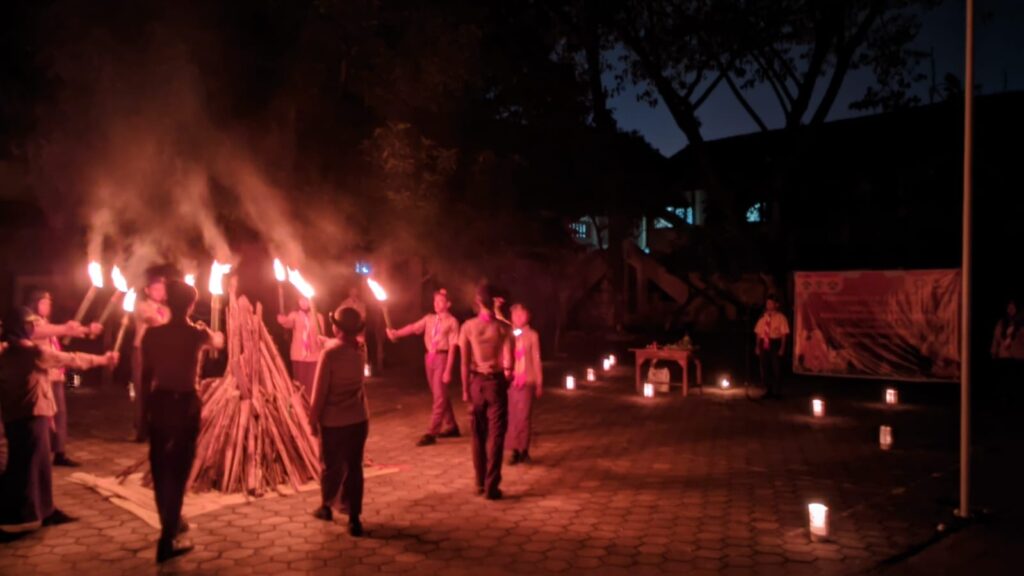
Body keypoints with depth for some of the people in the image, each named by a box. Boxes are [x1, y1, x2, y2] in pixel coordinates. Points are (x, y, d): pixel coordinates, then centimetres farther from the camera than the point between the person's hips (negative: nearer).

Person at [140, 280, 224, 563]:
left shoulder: (152, 333, -2)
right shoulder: (197, 333, -5)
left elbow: (145, 376, 2)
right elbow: (219, 341, 18)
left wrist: (145, 408, 13)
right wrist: (211, 332, 42)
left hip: (159, 403, 3)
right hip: (186, 405, -3)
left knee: (160, 468, 17)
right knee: (178, 470, 3)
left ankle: (171, 525, 35)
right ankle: (167, 540, 3)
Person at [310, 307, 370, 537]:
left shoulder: (330, 353, -16)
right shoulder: (360, 349, 0)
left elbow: (320, 390, -13)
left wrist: (313, 418, -4)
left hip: (333, 420, -4)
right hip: (359, 418, 4)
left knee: (332, 466, 13)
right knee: (354, 467, 9)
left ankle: (326, 506, 33)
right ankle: (354, 517, 10)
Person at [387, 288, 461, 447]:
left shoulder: (452, 322, -8)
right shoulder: (429, 318, 10)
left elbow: (452, 347, -11)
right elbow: (413, 327, 0)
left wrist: (448, 370, -14)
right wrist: (396, 333, -17)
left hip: (442, 357, -7)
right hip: (430, 357, 7)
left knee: (439, 396, -5)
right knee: (439, 395, 15)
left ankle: (431, 433, -3)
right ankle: (451, 427, 28)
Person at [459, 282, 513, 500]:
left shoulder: (468, 326, -4)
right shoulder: (503, 327, -8)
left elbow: (465, 362, -3)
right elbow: (508, 364, -11)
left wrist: (465, 389, 4)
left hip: (476, 382, 2)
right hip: (496, 382, -2)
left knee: (478, 435, 14)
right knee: (495, 435, 3)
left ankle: (480, 483, 22)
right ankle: (491, 486, 2)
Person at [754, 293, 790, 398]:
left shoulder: (780, 318, -6)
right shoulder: (763, 317, 8)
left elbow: (784, 334, -7)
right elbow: (759, 333, 9)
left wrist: (782, 348, -12)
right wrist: (757, 346, 5)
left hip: (775, 344, -4)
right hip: (764, 344, 5)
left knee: (776, 368, 2)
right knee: (765, 368, 9)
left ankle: (776, 392, 15)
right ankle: (768, 391, 23)